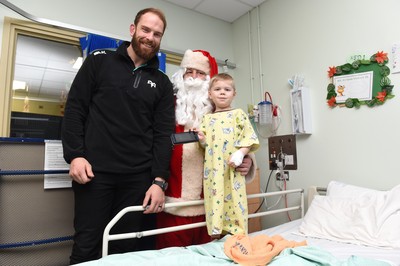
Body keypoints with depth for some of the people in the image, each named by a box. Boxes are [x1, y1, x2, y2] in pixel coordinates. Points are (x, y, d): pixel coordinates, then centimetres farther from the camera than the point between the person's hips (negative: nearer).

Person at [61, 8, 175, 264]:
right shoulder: (99, 61, 8)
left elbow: (163, 133, 3)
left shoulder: (162, 83, 11)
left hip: (139, 177, 2)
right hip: (94, 171, -1)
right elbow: (75, 109, 4)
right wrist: (75, 155, -8)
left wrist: (159, 180, -6)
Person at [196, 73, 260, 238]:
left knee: (233, 200, 0)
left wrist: (240, 153, -16)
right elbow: (205, 144, 15)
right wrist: (202, 140, -6)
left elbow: (250, 137, -3)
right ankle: (217, 233, 19)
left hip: (232, 168, -3)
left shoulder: (238, 114, 4)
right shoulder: (207, 118, 14)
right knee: (215, 199, 5)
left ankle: (237, 234, 14)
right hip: (213, 169, 3)